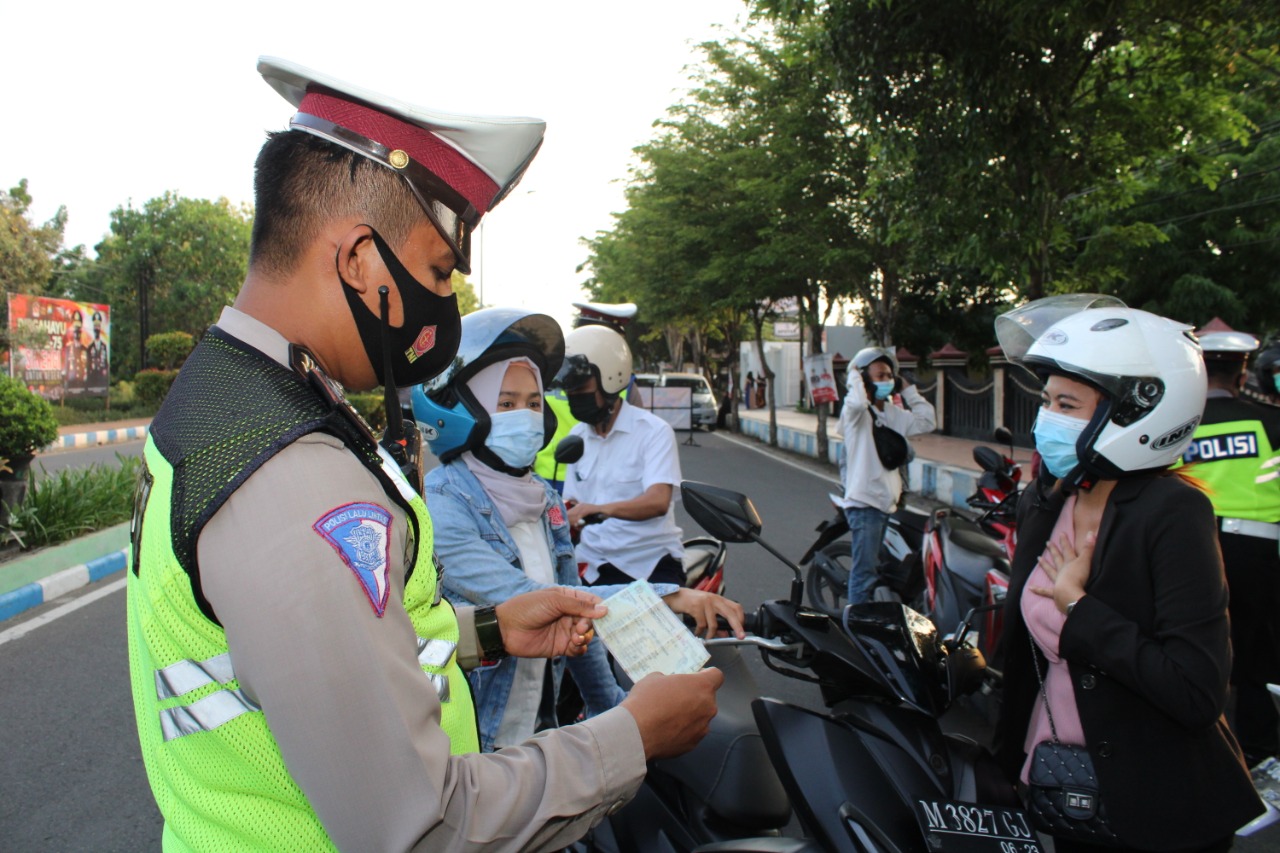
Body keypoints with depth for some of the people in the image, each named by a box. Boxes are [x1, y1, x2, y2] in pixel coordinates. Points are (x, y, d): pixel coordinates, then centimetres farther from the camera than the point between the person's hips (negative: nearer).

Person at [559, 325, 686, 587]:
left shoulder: (653, 430, -7)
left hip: (651, 565, -5)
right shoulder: (577, 436, 13)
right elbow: (574, 506, 15)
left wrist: (600, 509, -38)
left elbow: (658, 501, -22)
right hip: (592, 569, 5)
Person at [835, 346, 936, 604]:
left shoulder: (893, 413, 14)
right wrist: (854, 376, -15)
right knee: (864, 573, -9)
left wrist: (906, 388, 9)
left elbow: (926, 421, 10)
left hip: (887, 502, 8)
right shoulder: (856, 411, -11)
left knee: (878, 571, 18)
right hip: (864, 503, -8)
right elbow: (857, 402, -34)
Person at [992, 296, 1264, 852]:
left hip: (1156, 807, -6)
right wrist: (1007, 756, 11)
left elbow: (1197, 692, -28)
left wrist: (1079, 609, -22)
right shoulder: (1044, 503, 0)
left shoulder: (1173, 513, -20)